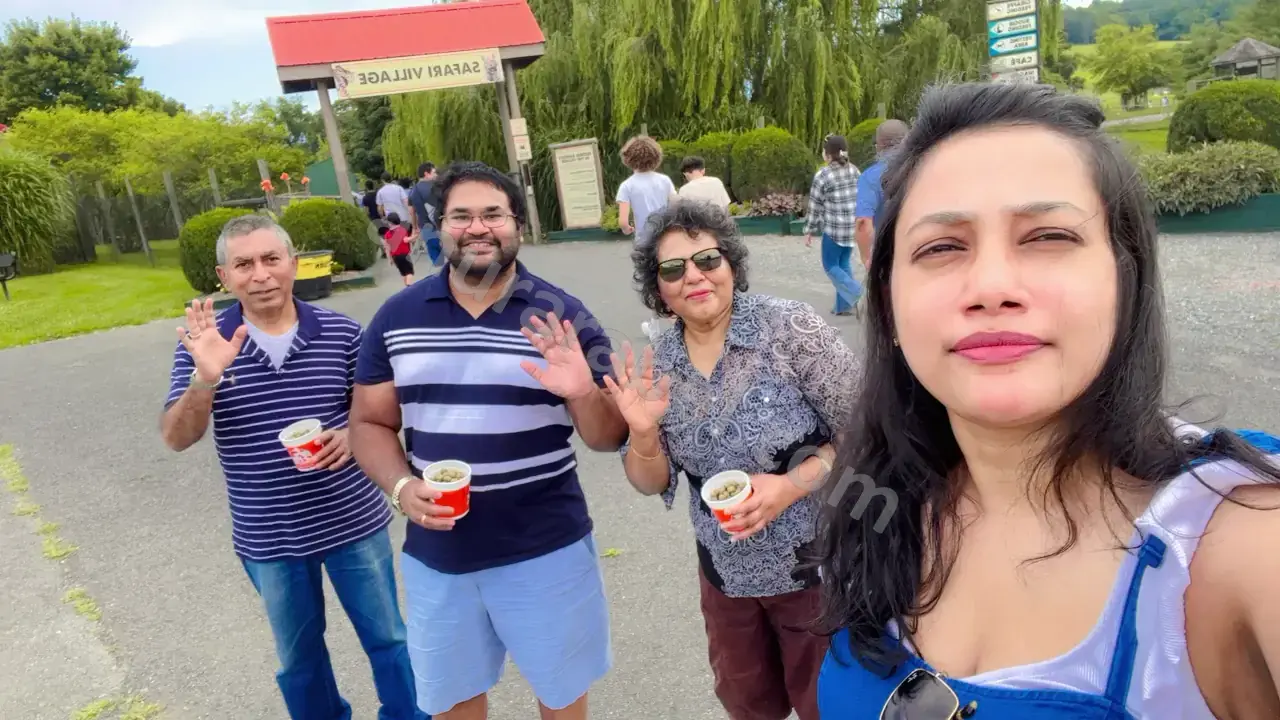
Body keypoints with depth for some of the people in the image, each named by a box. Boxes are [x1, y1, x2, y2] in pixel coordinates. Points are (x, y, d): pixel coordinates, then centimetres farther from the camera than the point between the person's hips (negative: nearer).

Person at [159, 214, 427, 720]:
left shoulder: (341, 333, -9)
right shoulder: (203, 343, -8)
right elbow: (176, 439, -12)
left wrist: (352, 433, -20)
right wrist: (205, 379, -30)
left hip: (353, 523, 0)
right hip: (268, 539, 1)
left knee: (388, 637, 17)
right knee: (298, 656, 22)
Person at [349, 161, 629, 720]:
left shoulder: (561, 316, -9)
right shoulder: (396, 317, -2)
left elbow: (609, 438, -7)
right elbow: (370, 423, 4)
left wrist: (584, 394, -28)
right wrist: (401, 488, -14)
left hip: (546, 550, -2)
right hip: (436, 553, 2)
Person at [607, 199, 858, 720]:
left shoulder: (788, 328, -17)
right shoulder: (656, 363, -5)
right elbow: (652, 484, 0)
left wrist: (792, 484, -25)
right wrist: (643, 434, -20)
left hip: (814, 564, -4)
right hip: (726, 573, 4)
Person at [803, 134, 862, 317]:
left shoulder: (822, 175, -11)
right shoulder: (854, 171, 6)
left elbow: (815, 207, -7)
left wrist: (809, 231, 2)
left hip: (834, 228, -6)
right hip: (854, 226, 6)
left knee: (831, 266, 7)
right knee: (844, 264, 17)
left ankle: (858, 296, -11)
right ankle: (843, 305, 19)